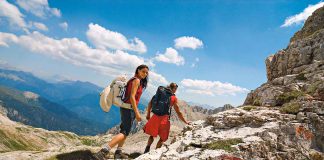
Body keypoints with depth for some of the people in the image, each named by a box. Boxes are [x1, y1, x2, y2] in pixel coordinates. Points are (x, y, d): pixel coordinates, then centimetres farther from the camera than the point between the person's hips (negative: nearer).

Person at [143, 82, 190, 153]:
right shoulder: (174, 98, 0)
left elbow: (150, 103, 4)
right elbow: (178, 112, -1)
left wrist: (148, 114, 13)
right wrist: (185, 122, 8)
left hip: (155, 117, 3)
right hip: (164, 119, -3)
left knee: (152, 135, 21)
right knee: (162, 138, 17)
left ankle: (147, 149, 13)